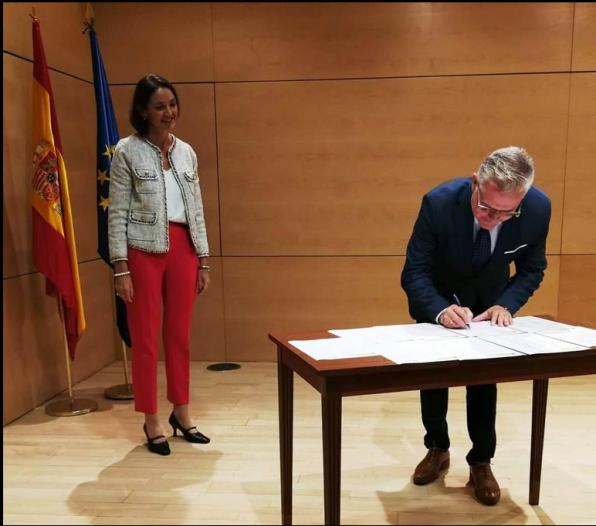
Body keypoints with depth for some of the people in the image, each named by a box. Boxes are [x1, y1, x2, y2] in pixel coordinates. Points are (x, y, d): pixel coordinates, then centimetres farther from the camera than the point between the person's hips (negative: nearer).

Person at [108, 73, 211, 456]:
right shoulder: (127, 151, -3)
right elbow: (117, 214, -5)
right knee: (146, 338, 3)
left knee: (180, 335, 11)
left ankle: (182, 412, 26)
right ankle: (152, 420, 17)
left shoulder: (187, 152, 11)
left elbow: (197, 210, 11)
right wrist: (121, 268, -11)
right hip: (143, 252, -4)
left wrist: (204, 261, 8)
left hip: (183, 249, 4)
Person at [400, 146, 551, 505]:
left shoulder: (539, 208, -28)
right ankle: (438, 448, 32)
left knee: (484, 376, 1)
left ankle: (481, 463, 20)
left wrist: (505, 305, -29)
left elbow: (532, 269, -11)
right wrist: (441, 310, -47)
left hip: (489, 300, 1)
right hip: (437, 298, -1)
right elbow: (414, 273, -29)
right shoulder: (439, 202, -36)